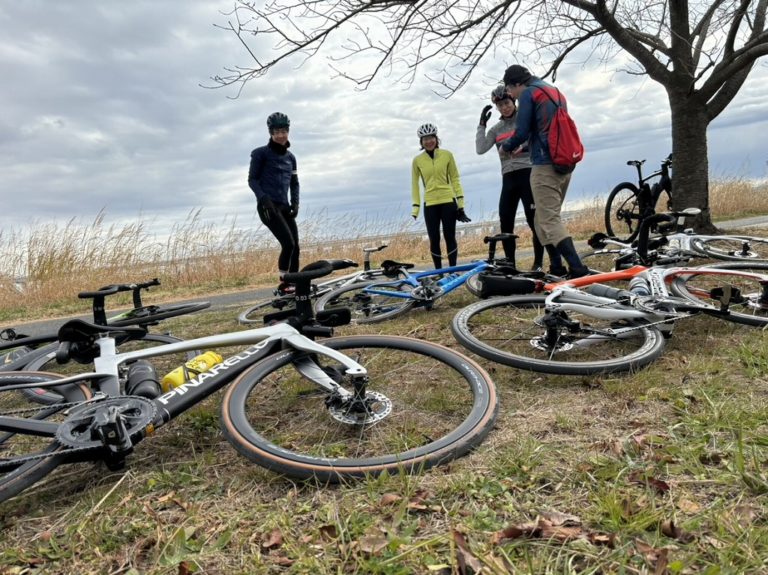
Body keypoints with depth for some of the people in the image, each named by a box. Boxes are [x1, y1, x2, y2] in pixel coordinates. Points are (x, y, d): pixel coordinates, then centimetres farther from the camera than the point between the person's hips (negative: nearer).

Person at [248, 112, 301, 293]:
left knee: (295, 247, 0)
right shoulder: (261, 153, -1)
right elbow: (252, 179, -3)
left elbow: (294, 183, 20)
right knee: (288, 244, -18)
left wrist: (295, 203, 4)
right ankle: (283, 284, -5)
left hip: (284, 207, 6)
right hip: (268, 206, -6)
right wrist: (263, 197, -19)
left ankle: (295, 285, 8)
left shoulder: (290, 157, 16)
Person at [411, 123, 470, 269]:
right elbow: (415, 184, 7)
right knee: (434, 240, 2)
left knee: (450, 237, 1)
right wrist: (415, 207, 2)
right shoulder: (417, 160, 2)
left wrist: (460, 203, 1)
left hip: (448, 202, 0)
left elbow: (455, 179, 5)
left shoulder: (447, 154, 1)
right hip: (430, 204, 1)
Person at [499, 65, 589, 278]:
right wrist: (524, 147, 30)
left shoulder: (528, 93, -3)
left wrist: (506, 146, 11)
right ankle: (557, 267, 14)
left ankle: (577, 268, -18)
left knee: (549, 221, -11)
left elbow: (522, 132, -9)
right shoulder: (555, 91, 24)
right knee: (546, 219, 15)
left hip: (545, 166, -9)